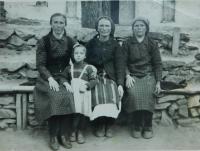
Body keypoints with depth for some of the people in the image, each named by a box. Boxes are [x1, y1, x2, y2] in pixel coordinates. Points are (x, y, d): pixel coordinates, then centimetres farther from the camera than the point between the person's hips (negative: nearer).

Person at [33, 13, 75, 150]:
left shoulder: (70, 42, 6)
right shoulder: (44, 41, -2)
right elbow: (40, 64, -5)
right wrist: (50, 78, -20)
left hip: (64, 77, 2)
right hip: (48, 78, -2)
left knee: (69, 97, -26)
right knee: (56, 96, -29)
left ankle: (64, 135, -15)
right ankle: (53, 137, -17)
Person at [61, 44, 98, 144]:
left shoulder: (88, 68, 6)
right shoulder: (69, 68, 14)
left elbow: (93, 80, 2)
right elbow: (63, 78, 18)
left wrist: (86, 86, -14)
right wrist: (66, 84, -2)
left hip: (84, 93, -1)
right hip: (72, 92, 1)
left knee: (83, 111, -6)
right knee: (74, 111, -13)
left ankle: (80, 132, 13)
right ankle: (74, 131, 5)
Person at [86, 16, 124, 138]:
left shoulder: (115, 45, 6)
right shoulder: (91, 43, 7)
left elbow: (118, 65, 2)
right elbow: (87, 62, 8)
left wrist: (120, 84, -9)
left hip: (110, 77, 0)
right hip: (95, 76, 0)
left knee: (112, 96, -26)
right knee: (97, 96, -27)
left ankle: (109, 125, -7)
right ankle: (99, 125, -8)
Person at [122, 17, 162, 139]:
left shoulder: (152, 44, 10)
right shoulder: (127, 44, 10)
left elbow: (158, 64, 8)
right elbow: (123, 62, 8)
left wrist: (158, 82, -2)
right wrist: (128, 76, -9)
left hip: (148, 75, 0)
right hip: (133, 75, 0)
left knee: (148, 94, -30)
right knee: (133, 93, -31)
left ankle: (148, 126, -13)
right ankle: (137, 125, -14)